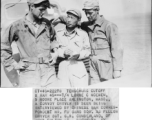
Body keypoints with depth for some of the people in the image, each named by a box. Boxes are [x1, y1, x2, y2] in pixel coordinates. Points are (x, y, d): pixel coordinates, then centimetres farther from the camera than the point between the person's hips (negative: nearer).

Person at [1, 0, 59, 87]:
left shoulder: (47, 24, 8)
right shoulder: (17, 26, -2)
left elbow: (53, 39, 28)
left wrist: (54, 53, 14)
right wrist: (13, 64, 3)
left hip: (49, 71, 3)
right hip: (28, 72, -3)